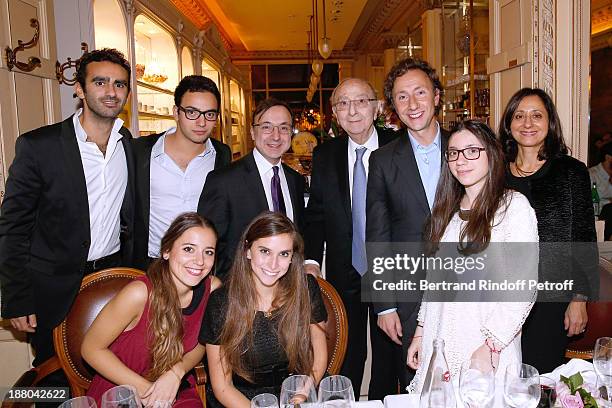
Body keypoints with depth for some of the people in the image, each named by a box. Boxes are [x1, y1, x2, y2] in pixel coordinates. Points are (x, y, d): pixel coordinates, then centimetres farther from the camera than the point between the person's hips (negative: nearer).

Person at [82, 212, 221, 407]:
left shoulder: (213, 288, -10)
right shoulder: (139, 293, -22)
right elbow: (91, 348, -10)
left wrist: (177, 372, -12)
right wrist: (144, 389, -12)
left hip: (175, 392, 3)